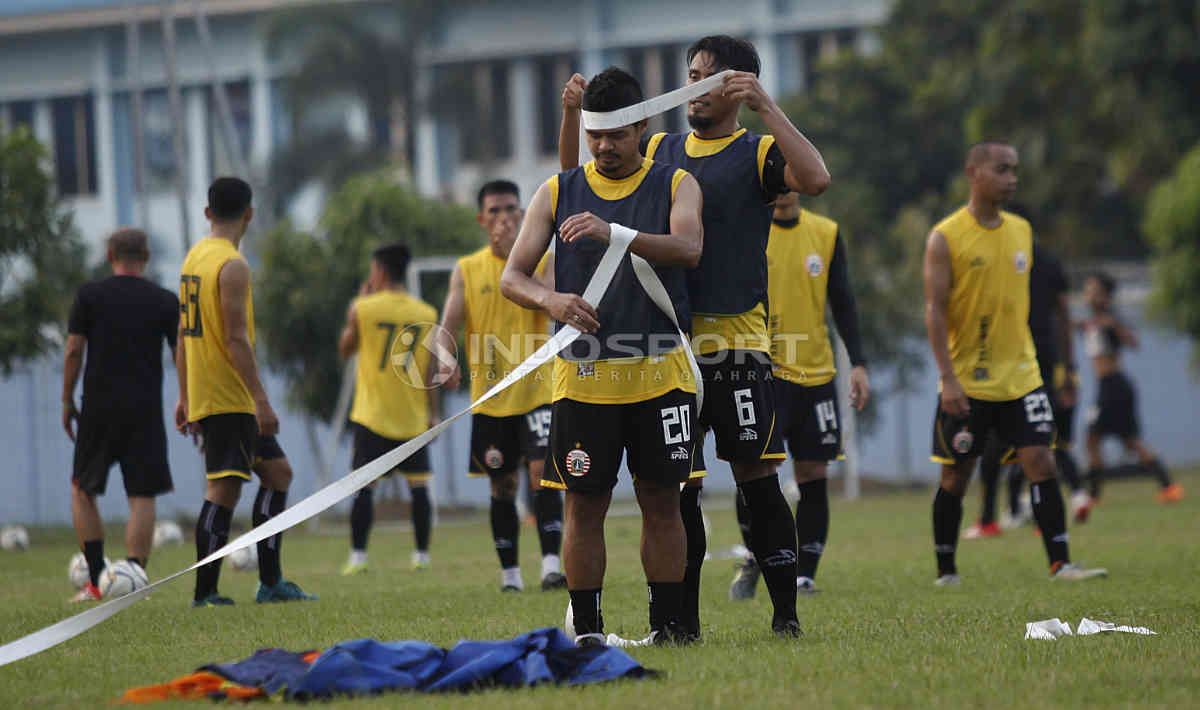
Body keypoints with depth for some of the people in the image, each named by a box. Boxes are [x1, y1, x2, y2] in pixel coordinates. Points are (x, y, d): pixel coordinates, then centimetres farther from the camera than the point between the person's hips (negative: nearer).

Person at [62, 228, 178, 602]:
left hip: (99, 407, 0)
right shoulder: (165, 301, 3)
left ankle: (96, 580, 5)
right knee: (142, 497, 1)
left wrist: (67, 402, 7)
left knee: (82, 490, 13)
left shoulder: (89, 295, 1)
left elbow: (73, 351, -1)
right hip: (146, 410, 0)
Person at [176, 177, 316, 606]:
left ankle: (270, 582, 13)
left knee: (277, 472, 15)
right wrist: (261, 400, -21)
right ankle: (204, 594, -10)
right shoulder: (232, 265, -14)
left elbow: (184, 334, 18)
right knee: (224, 489, -9)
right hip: (229, 398, -10)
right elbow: (236, 338, -20)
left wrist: (185, 397, 21)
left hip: (201, 393, 10)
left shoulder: (193, 257, 14)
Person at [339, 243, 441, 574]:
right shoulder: (427, 314, 1)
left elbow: (345, 349, 11)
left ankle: (357, 556, -4)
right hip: (414, 420, 2)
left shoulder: (363, 309, -6)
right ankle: (422, 553, 8)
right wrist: (433, 413, 9)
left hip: (372, 416, -2)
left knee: (364, 485, 0)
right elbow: (429, 369, 2)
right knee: (418, 485, 8)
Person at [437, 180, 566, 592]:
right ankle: (510, 573, 16)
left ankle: (552, 564, -20)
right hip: (490, 396, 2)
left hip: (537, 390, -2)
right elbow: (450, 322, -2)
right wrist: (446, 359, -21)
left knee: (543, 472, -16)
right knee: (502, 486, 7)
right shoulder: (467, 271, 7)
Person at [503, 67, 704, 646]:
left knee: (661, 500, 3)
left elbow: (689, 248, -16)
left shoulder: (675, 184, 4)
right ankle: (586, 630, 6)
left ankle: (668, 622, 11)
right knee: (584, 504, 0)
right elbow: (512, 277, 3)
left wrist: (616, 233, -31)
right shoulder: (558, 193, 7)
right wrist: (550, 299, -20)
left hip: (661, 373, 0)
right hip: (583, 375, 1)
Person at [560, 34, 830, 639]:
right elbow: (577, 179, 21)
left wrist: (764, 106, -21)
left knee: (756, 479, -6)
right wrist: (572, 113, 5)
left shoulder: (756, 153, 0)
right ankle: (683, 620, 11)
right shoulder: (659, 152, 15)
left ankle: (785, 616, -2)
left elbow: (815, 179, -20)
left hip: (737, 344, -4)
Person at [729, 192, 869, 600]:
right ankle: (754, 558, 11)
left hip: (815, 374, 3)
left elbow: (842, 303, 11)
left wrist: (858, 363, 3)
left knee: (813, 475, 2)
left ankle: (804, 575, 10)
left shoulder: (827, 233, 7)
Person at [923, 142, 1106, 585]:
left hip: (1019, 377, 4)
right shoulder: (946, 237, -8)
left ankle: (1060, 563, -9)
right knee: (955, 476, 4)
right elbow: (935, 310, -11)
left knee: (1041, 462, -8)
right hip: (965, 383, -4)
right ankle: (946, 572, 15)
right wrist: (947, 377, -19)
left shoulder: (1021, 231, 9)